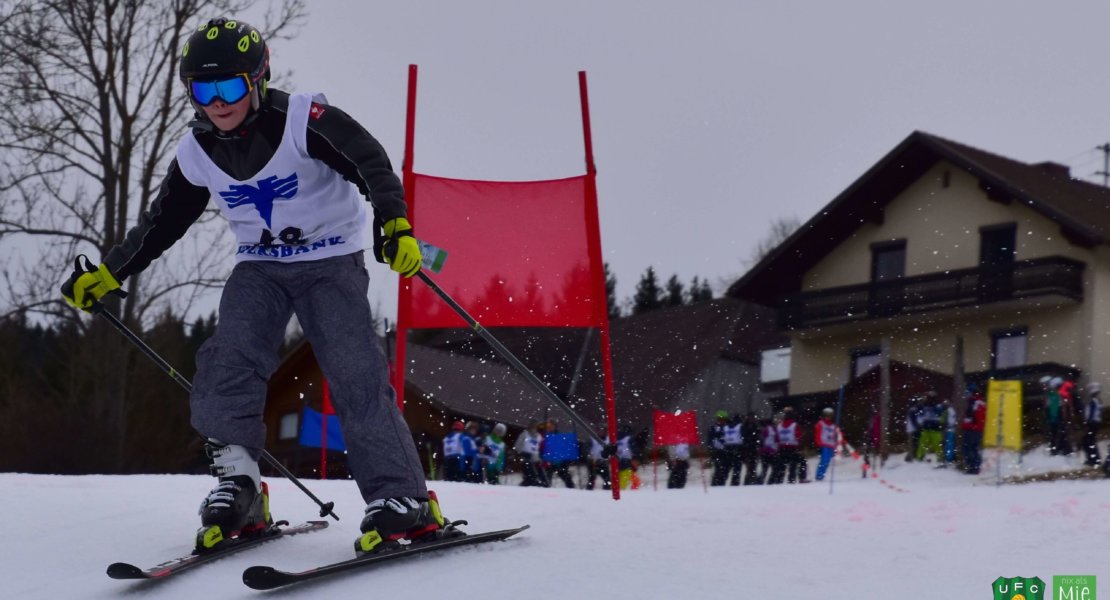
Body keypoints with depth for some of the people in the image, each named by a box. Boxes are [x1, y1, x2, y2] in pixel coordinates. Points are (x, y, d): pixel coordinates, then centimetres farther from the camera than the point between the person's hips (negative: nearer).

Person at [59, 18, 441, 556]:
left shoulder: (303, 120, -19)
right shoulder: (197, 153, -2)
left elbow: (370, 164, -24)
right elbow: (162, 222, 11)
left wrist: (395, 224, -41)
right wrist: (107, 274, 8)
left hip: (331, 262, -4)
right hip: (259, 268, 5)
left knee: (355, 375, -18)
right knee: (228, 362, -20)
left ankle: (403, 500, -15)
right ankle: (237, 490, -15)